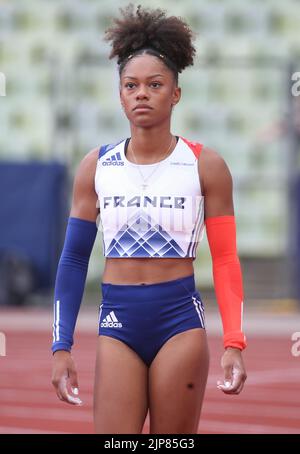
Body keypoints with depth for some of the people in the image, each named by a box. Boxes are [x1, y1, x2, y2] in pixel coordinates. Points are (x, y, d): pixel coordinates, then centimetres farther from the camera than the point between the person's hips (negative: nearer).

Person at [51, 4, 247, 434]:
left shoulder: (206, 166, -1)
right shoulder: (96, 167, 5)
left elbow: (225, 260, 0)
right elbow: (74, 260, 9)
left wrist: (234, 343, -9)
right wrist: (62, 346, 3)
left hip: (179, 320, -2)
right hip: (118, 323, 2)